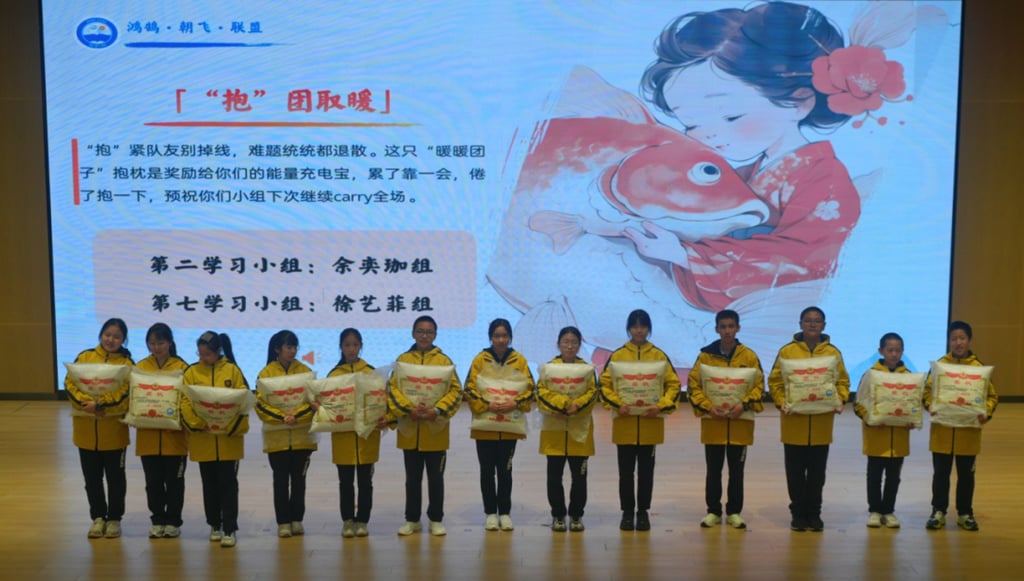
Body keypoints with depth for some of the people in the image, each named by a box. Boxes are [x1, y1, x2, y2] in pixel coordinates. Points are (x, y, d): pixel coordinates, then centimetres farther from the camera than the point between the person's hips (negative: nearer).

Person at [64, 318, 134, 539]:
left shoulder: (126, 363, -4)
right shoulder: (85, 357, 3)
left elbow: (124, 393, -14)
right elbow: (70, 383, -6)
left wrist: (99, 403, -26)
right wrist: (87, 402, -21)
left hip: (113, 430, -2)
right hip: (85, 429, 3)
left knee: (115, 477, 9)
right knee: (92, 477, 12)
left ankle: (114, 518, 21)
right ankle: (98, 517, 26)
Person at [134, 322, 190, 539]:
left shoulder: (181, 367, -4)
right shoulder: (140, 367, 5)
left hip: (174, 436, -2)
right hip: (148, 435, 3)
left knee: (174, 481, 7)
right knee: (153, 481, 11)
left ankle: (173, 522, 19)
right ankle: (157, 521, 23)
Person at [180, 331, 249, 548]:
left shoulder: (232, 370, -2)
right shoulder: (192, 372, 3)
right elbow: (185, 402, -3)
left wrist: (231, 427, -15)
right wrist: (199, 424, -16)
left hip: (229, 438, -2)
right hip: (202, 439, 2)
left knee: (228, 483, 1)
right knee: (210, 484, 13)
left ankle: (229, 529, 5)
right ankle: (214, 525, 27)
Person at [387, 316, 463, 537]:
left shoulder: (443, 360, 0)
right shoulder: (403, 359, 3)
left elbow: (456, 390, -4)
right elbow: (394, 389, -3)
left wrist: (438, 410, -18)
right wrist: (408, 409, -19)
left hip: (435, 430, -1)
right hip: (410, 429, 1)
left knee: (435, 477, 8)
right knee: (412, 478, 11)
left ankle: (436, 520, 20)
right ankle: (412, 520, 23)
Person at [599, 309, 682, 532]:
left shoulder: (659, 355, 2)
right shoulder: (617, 355, 1)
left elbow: (674, 385, 2)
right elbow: (604, 385, 0)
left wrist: (661, 405, -13)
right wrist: (617, 404, -15)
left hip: (651, 423, 0)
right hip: (624, 423, 0)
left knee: (646, 470, 8)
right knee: (626, 470, 6)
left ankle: (643, 512, 20)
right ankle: (627, 512, 17)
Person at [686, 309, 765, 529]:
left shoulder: (749, 356, -1)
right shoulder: (706, 355, -2)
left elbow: (759, 385, 0)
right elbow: (693, 385, -1)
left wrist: (744, 404, -15)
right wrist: (708, 407, -13)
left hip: (740, 422, 0)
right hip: (712, 422, 0)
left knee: (736, 470, 9)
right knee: (713, 470, 8)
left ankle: (734, 512, 21)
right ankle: (713, 511, 19)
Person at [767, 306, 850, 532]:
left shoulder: (833, 352, 4)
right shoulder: (787, 351, -1)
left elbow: (843, 381, 8)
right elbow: (775, 381, 0)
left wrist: (840, 401, -10)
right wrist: (782, 403, -14)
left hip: (822, 422, 1)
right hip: (794, 422, -1)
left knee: (817, 471, 9)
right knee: (795, 471, 7)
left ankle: (814, 514, 21)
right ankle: (798, 513, 18)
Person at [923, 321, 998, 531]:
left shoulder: (979, 367, -4)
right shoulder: (940, 364, -3)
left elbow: (992, 395, 0)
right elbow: (928, 390, 0)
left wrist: (986, 413, -16)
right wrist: (930, 405, -19)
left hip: (969, 431, 0)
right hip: (942, 430, 0)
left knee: (966, 474, 12)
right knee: (941, 473, 9)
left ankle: (965, 513, 25)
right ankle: (938, 512, 20)